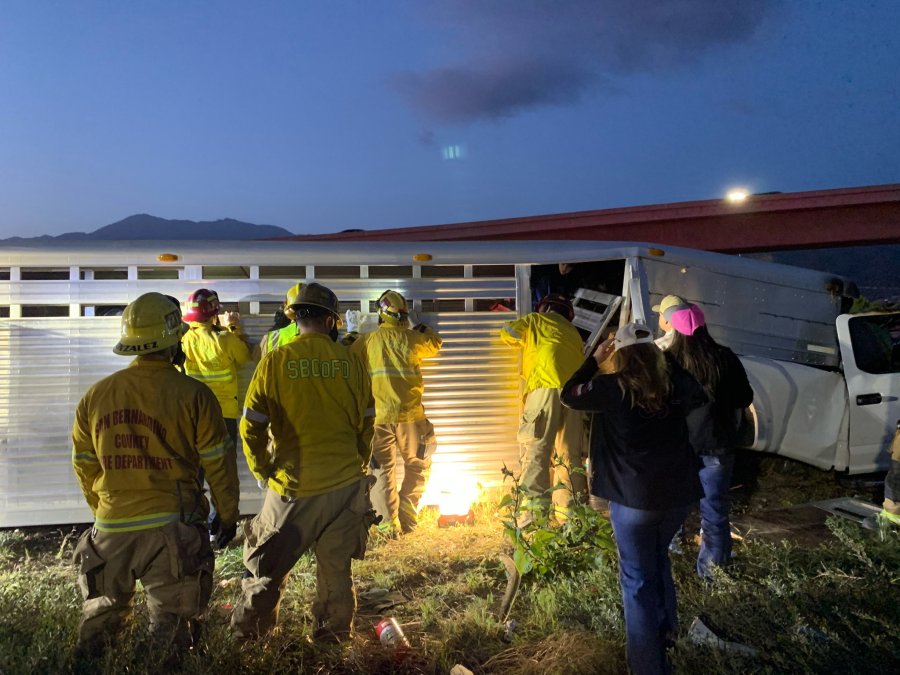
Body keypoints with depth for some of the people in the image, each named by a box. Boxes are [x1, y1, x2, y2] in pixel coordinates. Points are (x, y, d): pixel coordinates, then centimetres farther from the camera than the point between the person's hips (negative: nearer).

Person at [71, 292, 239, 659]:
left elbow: (84, 466, 10)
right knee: (170, 622, 10)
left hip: (111, 527, 4)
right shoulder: (193, 395, -12)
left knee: (102, 610, 26)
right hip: (171, 528, -4)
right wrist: (228, 515, 7)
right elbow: (218, 464, -7)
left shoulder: (95, 395, 0)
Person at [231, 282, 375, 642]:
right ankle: (333, 637, 30)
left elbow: (251, 428, -9)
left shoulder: (275, 362, -9)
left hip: (293, 489, -2)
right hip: (347, 485, 2)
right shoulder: (350, 361, -3)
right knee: (336, 569, 17)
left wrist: (264, 473, 4)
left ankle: (247, 639, 30)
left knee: (266, 569, 17)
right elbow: (366, 423, 4)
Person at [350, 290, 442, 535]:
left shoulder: (367, 340, -2)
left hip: (378, 415, 0)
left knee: (382, 469, 12)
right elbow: (435, 344, 19)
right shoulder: (411, 338, -1)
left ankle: (390, 524, 11)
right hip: (409, 413, 0)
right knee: (418, 466, 19)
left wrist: (352, 339, 26)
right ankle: (406, 518, 14)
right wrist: (424, 329, 37)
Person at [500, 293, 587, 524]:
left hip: (546, 388, -5)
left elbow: (508, 333, 22)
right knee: (570, 455, 9)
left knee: (535, 450, -8)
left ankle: (535, 509, -18)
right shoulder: (573, 332, 31)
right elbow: (582, 363, 25)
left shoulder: (535, 320, 18)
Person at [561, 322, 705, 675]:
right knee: (658, 559, 28)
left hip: (634, 497, -5)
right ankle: (664, 629, 45)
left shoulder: (613, 388, -13)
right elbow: (699, 396, 24)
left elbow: (568, 394, 2)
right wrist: (667, 359, 20)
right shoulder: (676, 384, 0)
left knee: (638, 577, 7)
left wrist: (594, 359, 8)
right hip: (679, 492, 6)